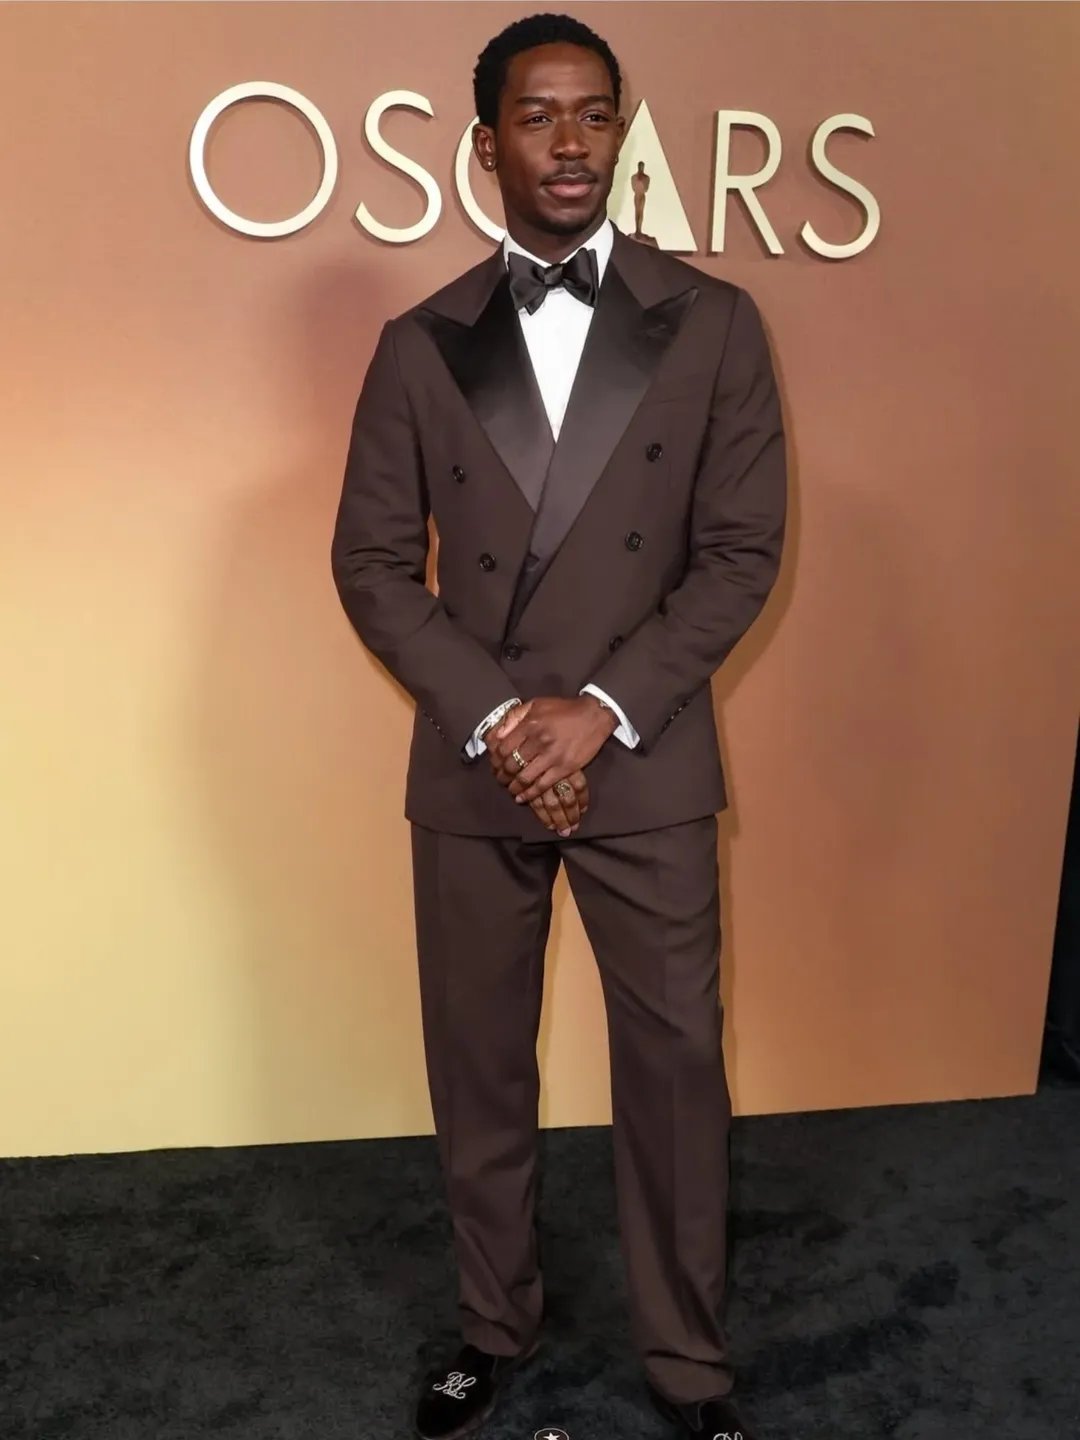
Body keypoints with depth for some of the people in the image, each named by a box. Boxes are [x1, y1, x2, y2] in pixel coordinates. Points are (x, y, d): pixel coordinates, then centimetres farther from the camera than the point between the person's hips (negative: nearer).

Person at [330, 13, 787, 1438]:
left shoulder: (713, 325, 1)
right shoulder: (420, 346, 4)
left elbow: (742, 553, -3)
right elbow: (373, 564, 1)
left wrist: (602, 709, -13)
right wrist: (495, 717, -11)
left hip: (647, 768, -1)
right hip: (470, 771, 2)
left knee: (675, 1065, 7)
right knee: (477, 1067, 12)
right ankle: (495, 1325, 35)